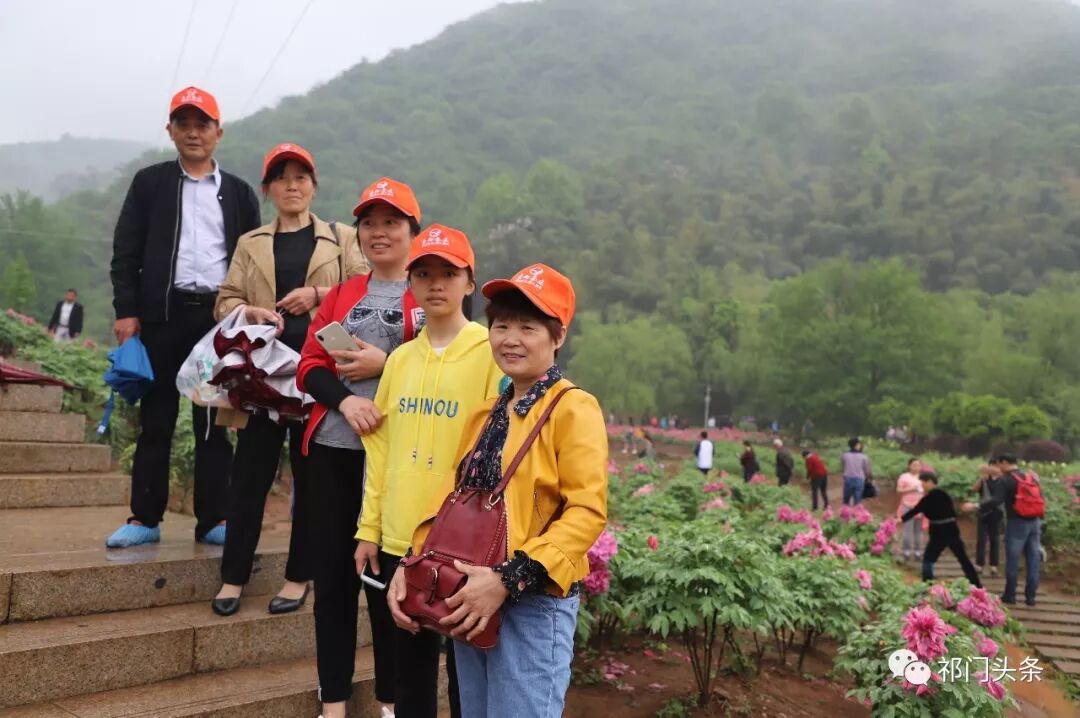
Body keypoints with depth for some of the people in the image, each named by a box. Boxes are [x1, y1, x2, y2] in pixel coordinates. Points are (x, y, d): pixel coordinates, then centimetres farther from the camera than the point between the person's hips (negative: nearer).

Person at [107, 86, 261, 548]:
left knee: (215, 422, 2)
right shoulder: (149, 183, 11)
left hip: (220, 316, 1)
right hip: (163, 313, 0)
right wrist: (126, 311, -4)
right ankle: (145, 518, 11)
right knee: (156, 419, 3)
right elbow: (125, 252, 6)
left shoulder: (239, 192, 13)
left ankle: (213, 519, 8)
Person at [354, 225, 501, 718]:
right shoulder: (400, 359, 9)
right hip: (397, 539, 5)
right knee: (406, 668, 17)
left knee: (465, 671, 8)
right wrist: (370, 528, 8)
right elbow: (380, 446, 11)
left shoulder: (490, 353, -7)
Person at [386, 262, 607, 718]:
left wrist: (509, 579, -22)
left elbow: (587, 511, -18)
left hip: (533, 603, -7)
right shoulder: (487, 414, 13)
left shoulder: (573, 408, -10)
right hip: (470, 600, 7)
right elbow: (453, 496, 14)